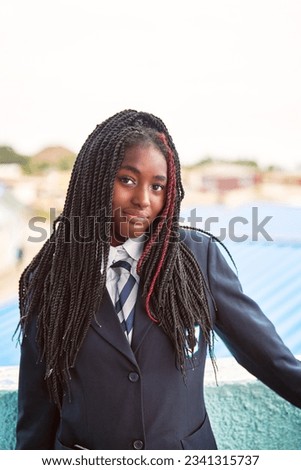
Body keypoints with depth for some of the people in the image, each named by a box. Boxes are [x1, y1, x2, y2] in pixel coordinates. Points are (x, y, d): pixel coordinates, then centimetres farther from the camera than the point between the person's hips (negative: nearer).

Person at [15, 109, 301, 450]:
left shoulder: (200, 255, -11)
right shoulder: (49, 279, -10)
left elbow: (265, 352, -4)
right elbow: (37, 406, -3)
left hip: (189, 448, 1)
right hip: (83, 451, 0)